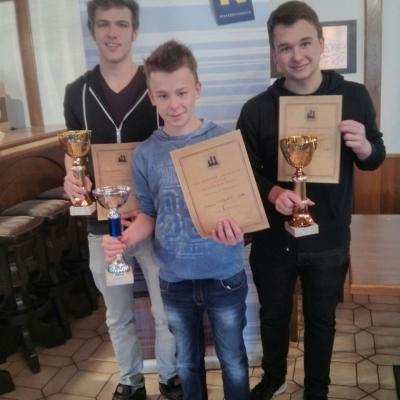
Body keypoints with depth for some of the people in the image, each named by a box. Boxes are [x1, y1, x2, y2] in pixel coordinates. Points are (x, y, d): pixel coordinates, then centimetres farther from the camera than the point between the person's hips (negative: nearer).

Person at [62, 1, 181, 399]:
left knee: (166, 311, 14)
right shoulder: (76, 92, 3)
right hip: (102, 223, 3)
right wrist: (71, 179, -14)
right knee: (118, 316, 18)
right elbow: (74, 153, 9)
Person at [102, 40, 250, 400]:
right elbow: (149, 214, 4)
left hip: (224, 276, -2)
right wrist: (125, 239, -16)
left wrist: (236, 227, -28)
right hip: (174, 279, 2)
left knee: (233, 360, 18)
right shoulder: (145, 154, -5)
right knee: (188, 361, 22)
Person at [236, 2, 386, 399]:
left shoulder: (354, 96, -5)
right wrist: (273, 192, -27)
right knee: (273, 316, 21)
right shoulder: (256, 109, -9)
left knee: (321, 320, 20)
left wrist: (364, 147, -19)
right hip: (273, 240, 0)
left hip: (329, 240, 1)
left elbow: (377, 158, 4)